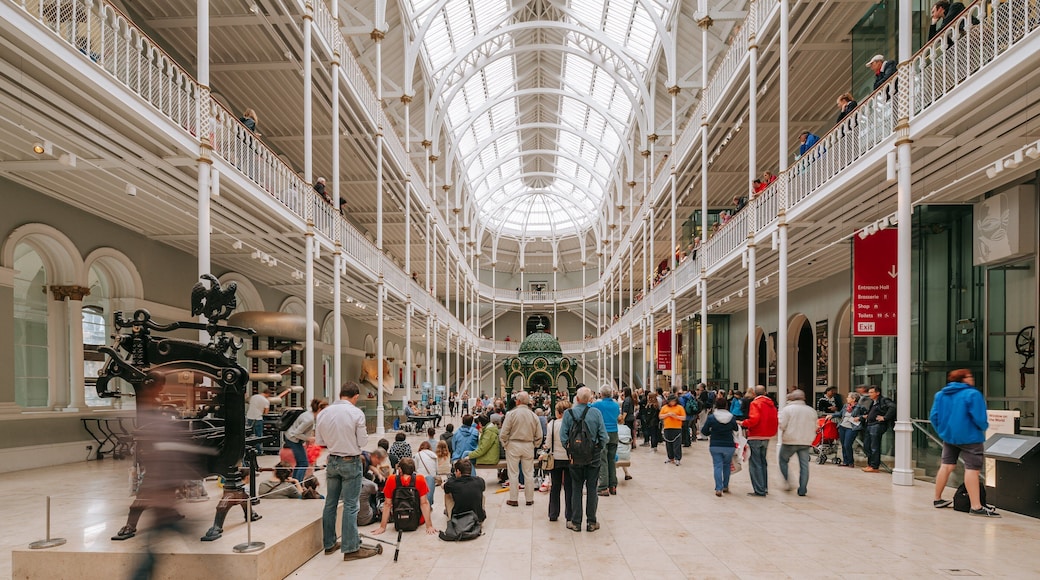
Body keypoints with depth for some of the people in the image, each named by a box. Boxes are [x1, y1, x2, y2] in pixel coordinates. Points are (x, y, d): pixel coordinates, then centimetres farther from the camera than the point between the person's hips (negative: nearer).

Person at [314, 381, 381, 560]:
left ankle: (328, 543, 27)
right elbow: (363, 442, -12)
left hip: (332, 461, 5)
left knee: (330, 503, 15)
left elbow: (319, 440, 6)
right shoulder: (356, 413, -15)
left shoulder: (323, 413, -1)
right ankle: (351, 548, 3)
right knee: (350, 505, 0)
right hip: (351, 462, -5)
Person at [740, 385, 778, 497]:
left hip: (755, 437, -7)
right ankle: (764, 487, 24)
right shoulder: (771, 404, 10)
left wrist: (743, 423, -10)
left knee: (755, 464, -3)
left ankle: (759, 490, -4)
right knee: (763, 462, 19)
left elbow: (754, 419, -25)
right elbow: (774, 420, 11)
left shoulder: (755, 403, -12)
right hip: (767, 437, 8)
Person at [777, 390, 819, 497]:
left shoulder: (787, 409, -9)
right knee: (804, 465, 6)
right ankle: (802, 490, 7)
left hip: (790, 441, -3)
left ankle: (787, 481, 3)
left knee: (783, 460, 15)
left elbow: (782, 425, -12)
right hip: (806, 442, 4)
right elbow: (814, 428, 10)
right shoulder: (811, 411, 5)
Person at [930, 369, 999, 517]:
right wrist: (984, 428, 2)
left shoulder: (940, 394, 7)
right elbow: (979, 418, -18)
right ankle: (976, 506, -8)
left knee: (946, 466, 13)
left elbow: (933, 416, 5)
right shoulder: (973, 394, -13)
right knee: (972, 469, -6)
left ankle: (938, 499, 21)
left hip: (948, 437, 7)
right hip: (969, 437, -7)